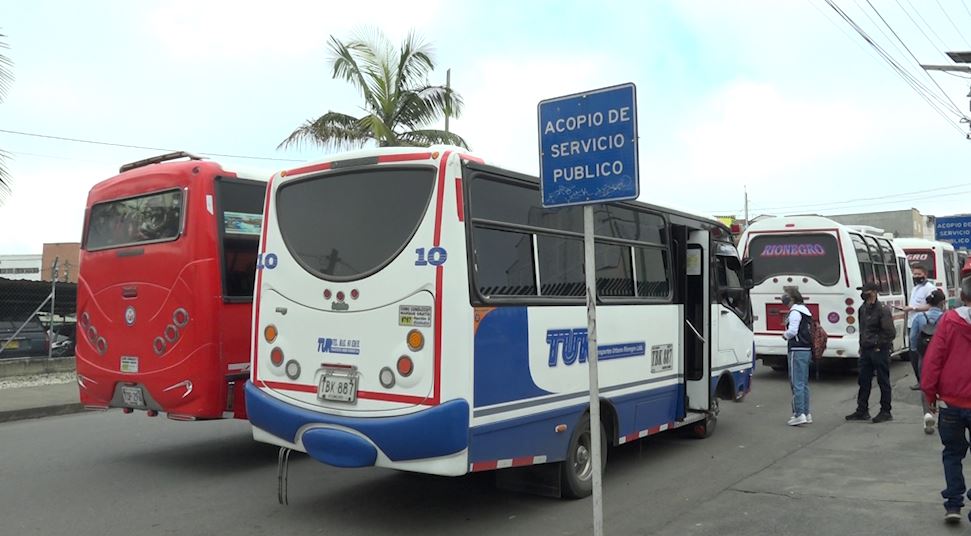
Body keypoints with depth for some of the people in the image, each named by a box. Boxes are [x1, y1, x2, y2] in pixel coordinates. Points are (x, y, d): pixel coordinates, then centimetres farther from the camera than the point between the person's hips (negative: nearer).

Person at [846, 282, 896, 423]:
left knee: (883, 382, 3)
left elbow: (890, 332, -15)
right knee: (864, 381, 11)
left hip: (879, 351, -8)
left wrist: (878, 345, -11)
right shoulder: (863, 309, 10)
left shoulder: (882, 310, -13)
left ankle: (885, 412, 12)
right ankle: (862, 411, 19)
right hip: (866, 351, 8)